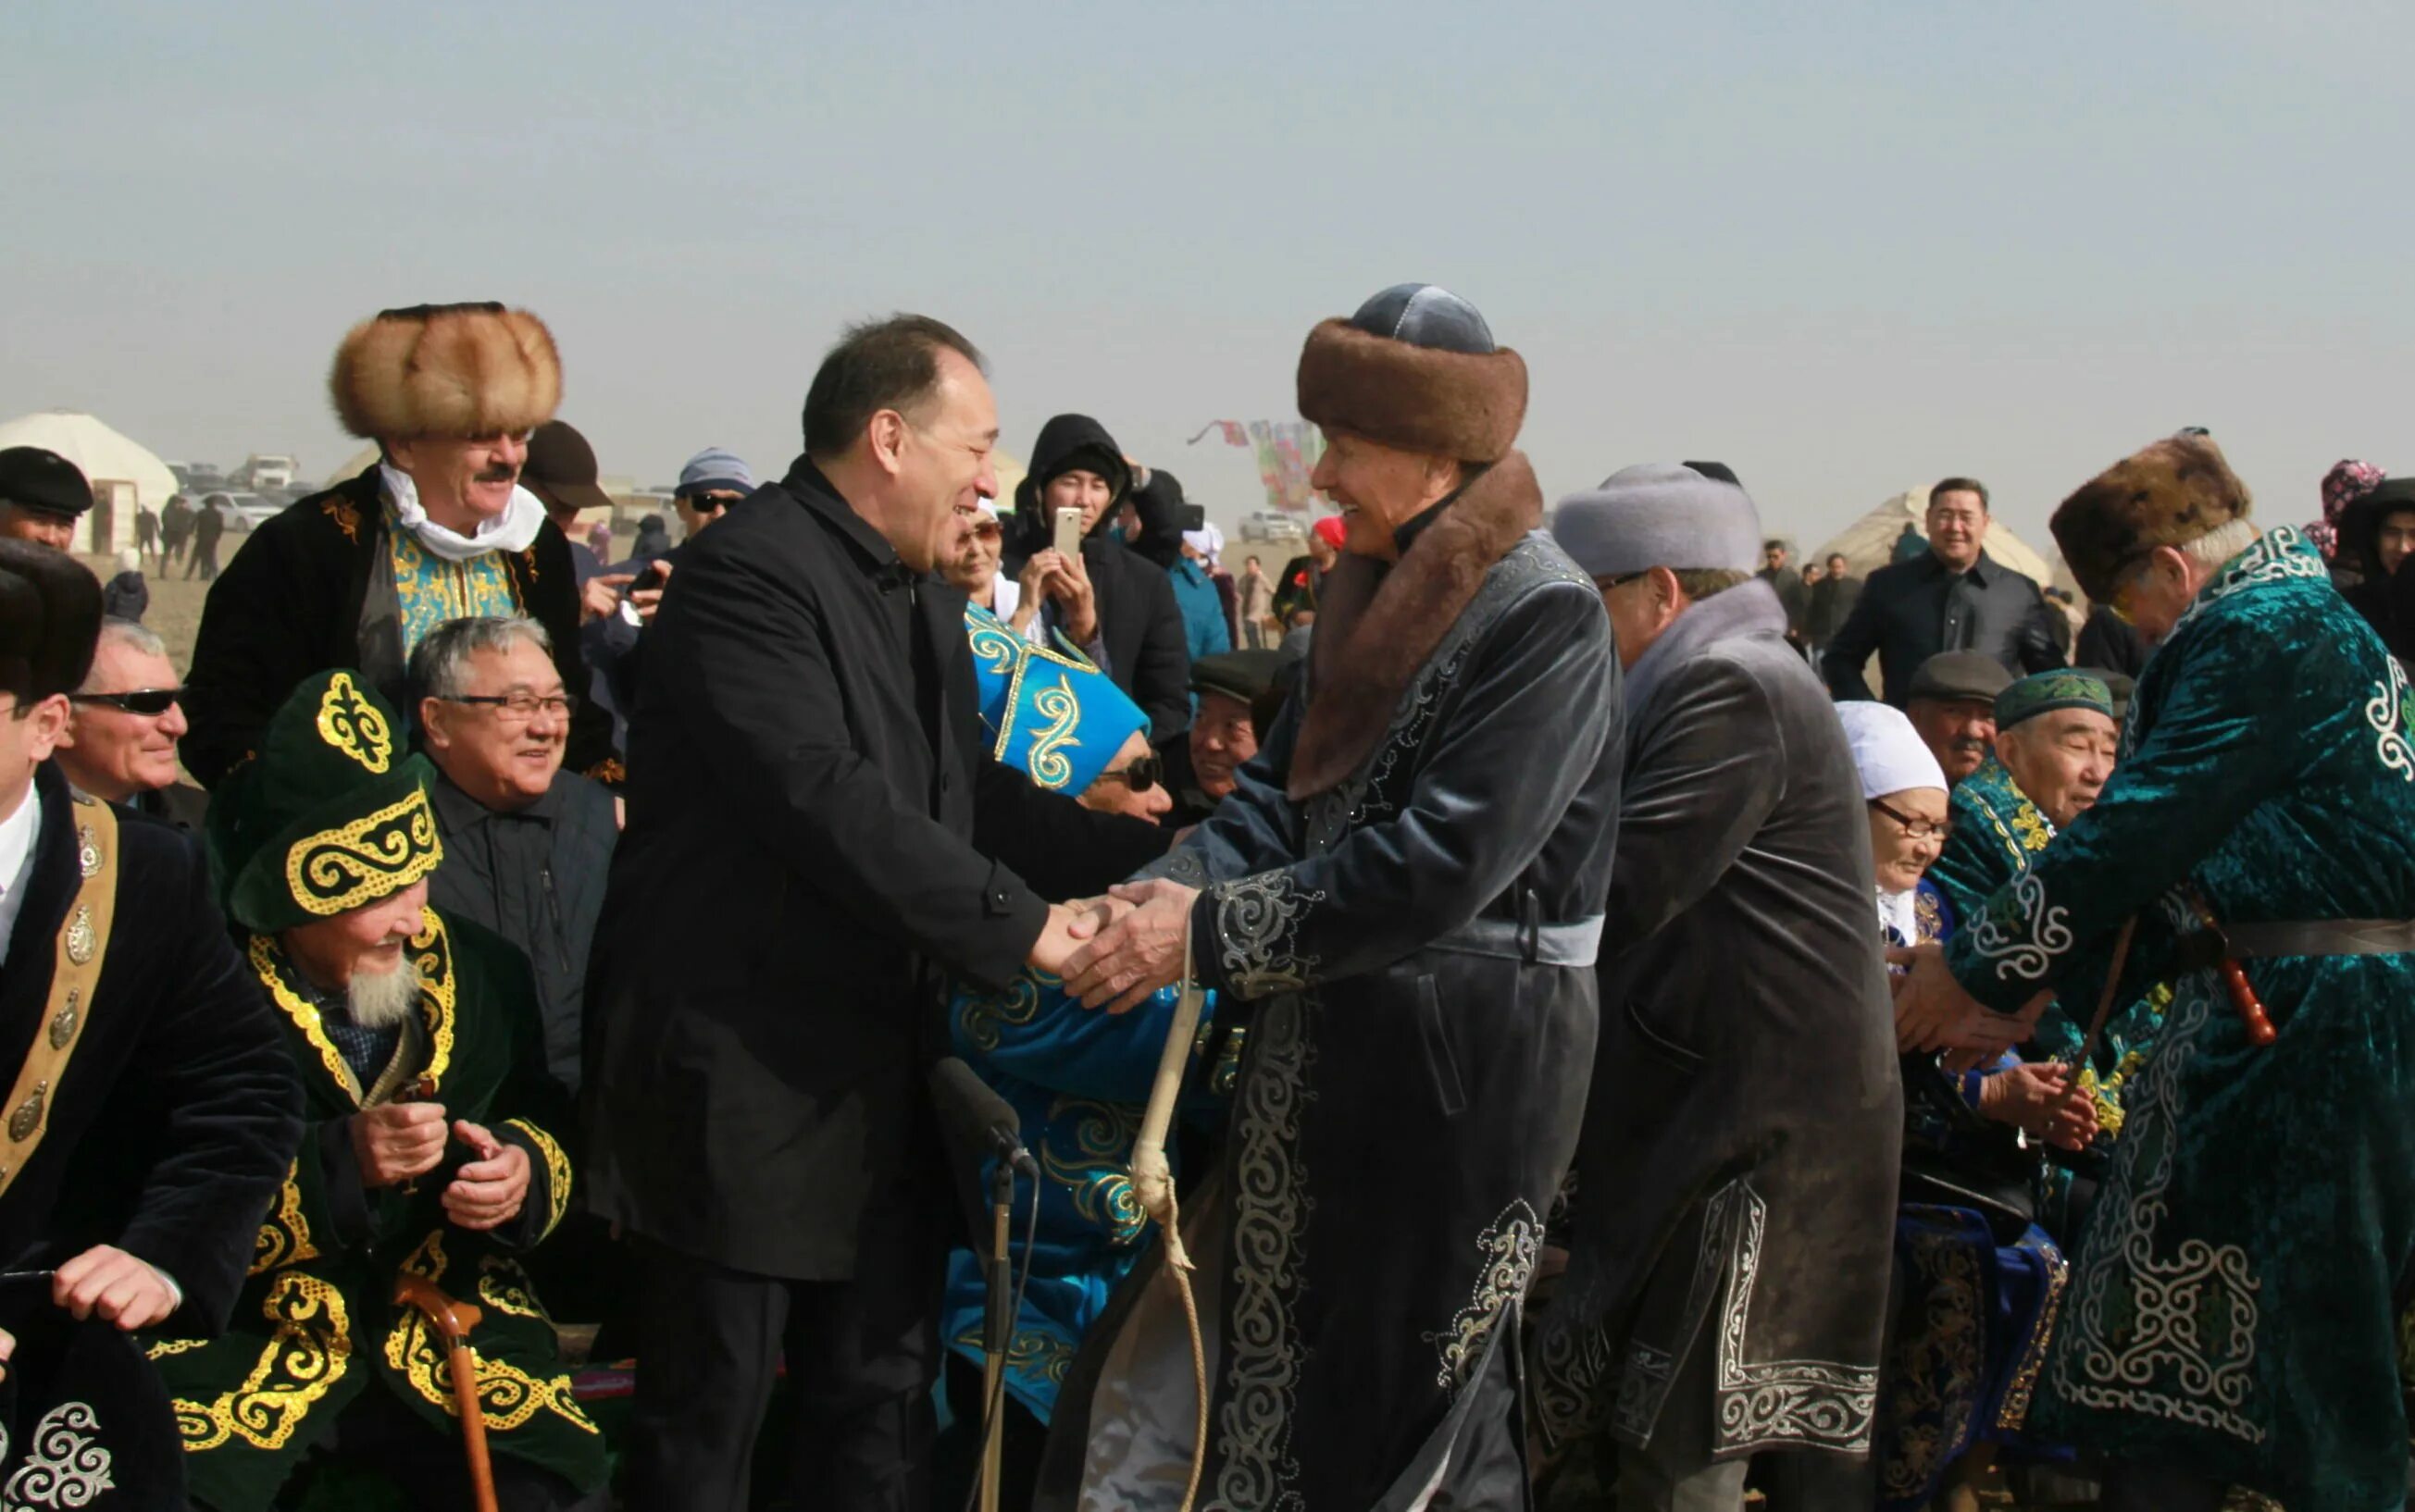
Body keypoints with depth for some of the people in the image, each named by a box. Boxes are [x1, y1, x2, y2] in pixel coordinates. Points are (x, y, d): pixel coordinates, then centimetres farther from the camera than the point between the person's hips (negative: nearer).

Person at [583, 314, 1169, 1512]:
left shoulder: (923, 597, 14)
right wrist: (1017, 925, -24)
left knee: (884, 1410, 14)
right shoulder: (748, 572, -17)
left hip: (881, 1079, 9)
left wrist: (1147, 852, 1)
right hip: (742, 1076, -9)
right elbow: (832, 803, -26)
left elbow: (970, 792, 14)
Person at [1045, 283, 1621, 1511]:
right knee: (1280, 1364, 14)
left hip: (1464, 1065, -8)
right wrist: (1164, 893, -9)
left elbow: (1441, 863, -23)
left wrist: (1211, 936, -21)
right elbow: (1282, 791, 10)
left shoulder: (1545, 618, -17)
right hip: (1333, 1044, 8)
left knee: (1405, 1413, 2)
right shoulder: (1374, 591, 11)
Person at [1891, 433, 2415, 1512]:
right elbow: (2181, 856, 21)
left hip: (2310, 1027, -10)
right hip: (2253, 1016, 10)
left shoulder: (2268, 632, -13)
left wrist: (1980, 969, -6)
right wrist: (2035, 992, 17)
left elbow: (2139, 828, -15)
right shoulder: (2299, 622, 19)